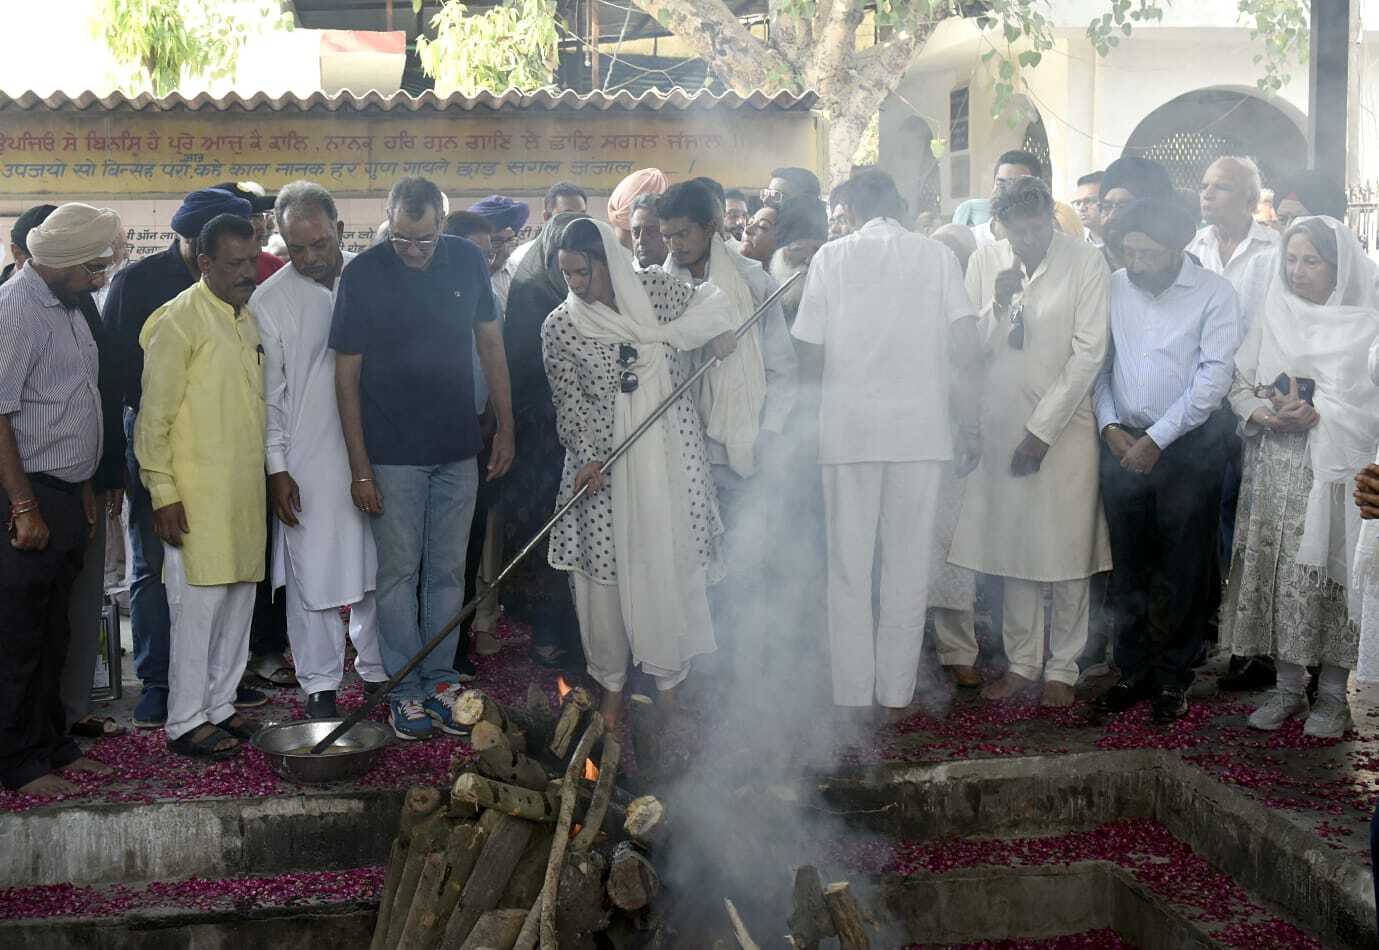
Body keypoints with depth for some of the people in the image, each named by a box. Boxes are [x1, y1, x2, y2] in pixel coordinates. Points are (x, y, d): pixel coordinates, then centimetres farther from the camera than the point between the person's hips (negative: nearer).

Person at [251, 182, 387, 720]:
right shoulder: (270, 301, -4)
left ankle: (377, 670, 26)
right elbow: (269, 393, -1)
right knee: (312, 574, 2)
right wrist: (277, 468, -5)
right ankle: (320, 683, 16)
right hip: (308, 463, -2)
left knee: (378, 568, 10)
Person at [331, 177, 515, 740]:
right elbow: (346, 374, -6)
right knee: (399, 572, 3)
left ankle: (440, 679, 22)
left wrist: (505, 428, 7)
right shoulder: (363, 275, -10)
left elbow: (490, 345, 10)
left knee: (448, 571, 10)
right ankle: (406, 691, 14)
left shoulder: (467, 261, -1)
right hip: (393, 454, -3)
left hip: (457, 450, 3)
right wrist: (360, 467, -8)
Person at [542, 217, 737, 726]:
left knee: (672, 565, 3)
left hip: (671, 458, 1)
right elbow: (571, 403, -5)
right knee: (605, 571, 0)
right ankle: (612, 685, 16)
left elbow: (712, 305, 19)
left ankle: (669, 683, 17)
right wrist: (589, 457, -18)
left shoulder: (659, 289, 2)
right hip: (604, 461, -1)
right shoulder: (560, 326, -1)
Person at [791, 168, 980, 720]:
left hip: (849, 425, -1)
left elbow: (811, 348, -3)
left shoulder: (832, 257, 0)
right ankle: (897, 696, 15)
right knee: (909, 567, 10)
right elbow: (965, 338, -5)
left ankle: (852, 696, 11)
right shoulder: (936, 255, 2)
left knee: (849, 570, 8)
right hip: (920, 425, 1)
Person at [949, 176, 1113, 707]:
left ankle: (1062, 668, 14)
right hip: (1001, 424, 3)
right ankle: (1022, 662, 21)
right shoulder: (985, 263, 4)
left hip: (1065, 425, -3)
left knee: (1067, 553, 2)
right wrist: (998, 305, -16)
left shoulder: (1086, 263, -7)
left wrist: (1042, 430, -12)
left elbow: (1088, 354, -10)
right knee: (1013, 548, 9)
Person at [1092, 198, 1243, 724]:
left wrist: (1156, 439, -14)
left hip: (1186, 446, -3)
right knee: (1129, 567, 9)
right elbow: (1098, 363, 8)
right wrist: (1110, 427, -5)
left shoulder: (1213, 292, -7)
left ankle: (1173, 677, 16)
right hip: (1122, 445, 3)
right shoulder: (1113, 288, 4)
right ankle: (1134, 671, 21)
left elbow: (1214, 377, -12)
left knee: (1183, 572, 4)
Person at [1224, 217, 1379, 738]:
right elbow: (1240, 386, 9)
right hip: (1275, 472, 3)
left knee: (1331, 574, -3)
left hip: (1336, 471, -3)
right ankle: (1288, 688, 16)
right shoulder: (1272, 320, 11)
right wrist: (1267, 414, -10)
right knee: (1278, 576, 4)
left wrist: (1317, 416, -19)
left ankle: (1332, 693, 10)